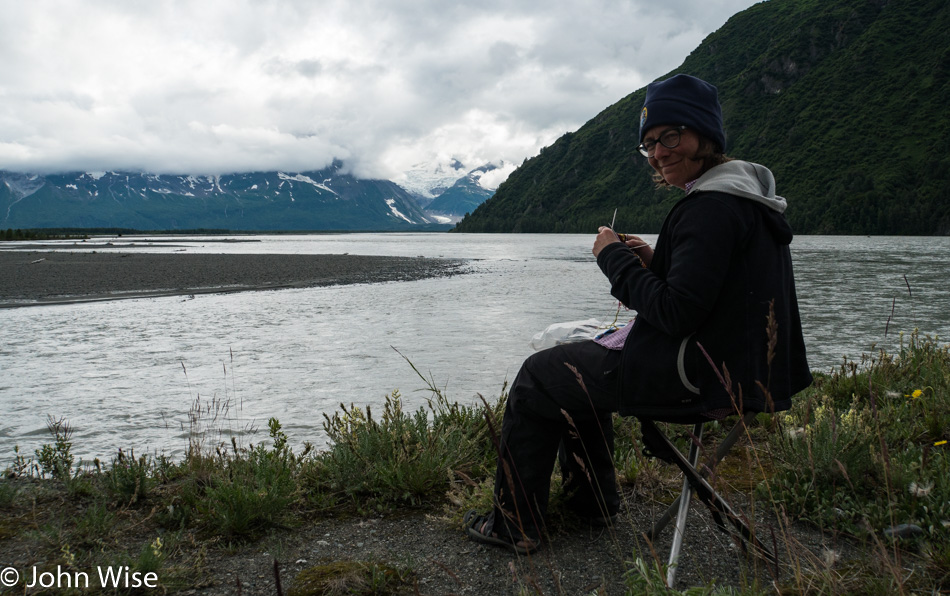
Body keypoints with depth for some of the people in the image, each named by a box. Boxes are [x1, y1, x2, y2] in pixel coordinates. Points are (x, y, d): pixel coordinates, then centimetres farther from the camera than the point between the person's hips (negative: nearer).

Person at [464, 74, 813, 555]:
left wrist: (615, 258, -14)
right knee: (577, 363, 28)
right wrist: (653, 262, 4)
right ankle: (590, 501, 36)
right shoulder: (743, 195, 11)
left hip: (693, 377, -10)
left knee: (537, 379, 4)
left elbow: (677, 313, -26)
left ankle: (515, 526, 16)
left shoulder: (712, 207, -22)